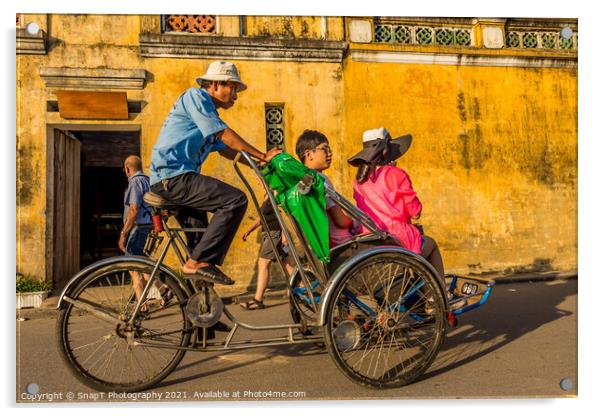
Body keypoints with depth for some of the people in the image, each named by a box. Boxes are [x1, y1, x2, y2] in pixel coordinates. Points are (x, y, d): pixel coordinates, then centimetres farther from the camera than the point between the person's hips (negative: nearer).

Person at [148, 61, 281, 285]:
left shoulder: (210, 114, 23)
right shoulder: (195, 95, -5)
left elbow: (226, 150, 18)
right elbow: (225, 134, -13)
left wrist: (259, 163, 9)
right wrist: (262, 155, -9)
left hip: (170, 179, 11)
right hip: (173, 176, -11)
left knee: (200, 232, 25)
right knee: (236, 199, -21)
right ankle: (198, 262, -19)